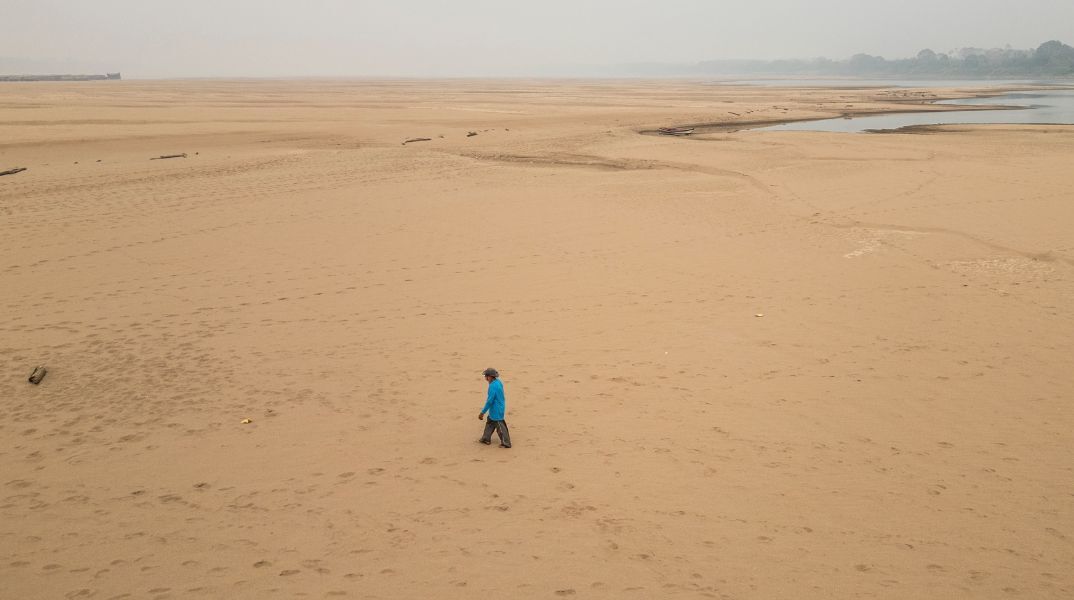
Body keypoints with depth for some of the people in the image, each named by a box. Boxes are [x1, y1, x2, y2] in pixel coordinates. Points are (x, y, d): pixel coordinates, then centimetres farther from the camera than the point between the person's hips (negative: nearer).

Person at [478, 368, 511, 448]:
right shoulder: (498, 382, 0)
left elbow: (490, 401, -27)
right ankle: (486, 439, 33)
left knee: (500, 426, 2)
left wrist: (483, 412, -20)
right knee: (490, 422, 22)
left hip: (496, 410, -10)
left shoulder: (493, 386, -28)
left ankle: (506, 443, 12)